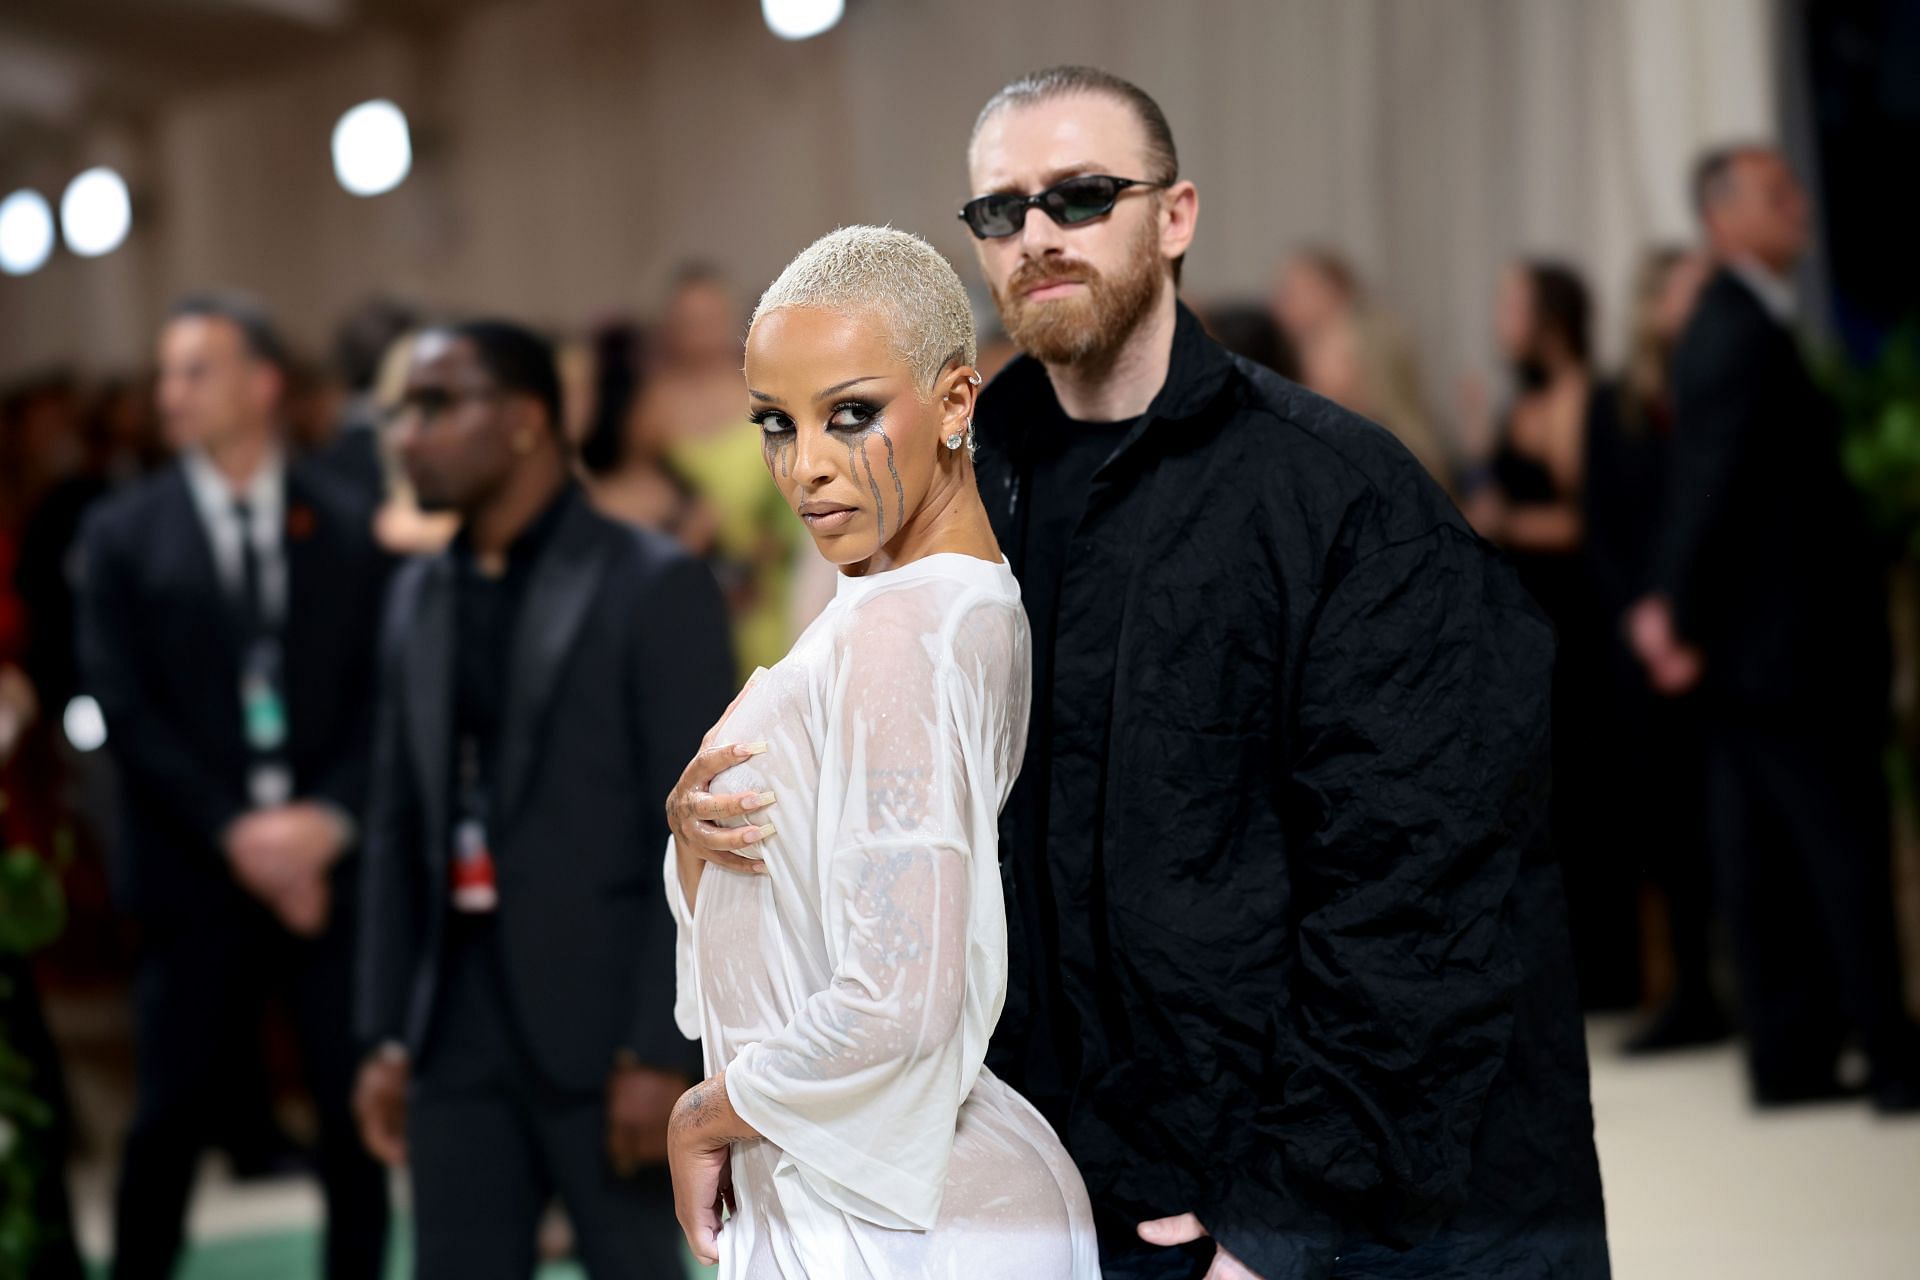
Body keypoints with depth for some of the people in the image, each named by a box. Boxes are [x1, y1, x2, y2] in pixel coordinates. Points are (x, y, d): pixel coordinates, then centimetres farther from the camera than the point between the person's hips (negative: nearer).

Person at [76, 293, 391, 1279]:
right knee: (172, 1114, 1)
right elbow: (124, 711, -3)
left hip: (332, 859, 1)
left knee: (356, 1110, 4)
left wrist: (330, 818, -11)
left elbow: (383, 695, 3)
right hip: (196, 868, -1)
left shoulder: (350, 528, 5)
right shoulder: (122, 533, 3)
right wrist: (234, 832, -10)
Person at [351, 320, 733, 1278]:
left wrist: (663, 1051, -15)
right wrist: (385, 1033, 9)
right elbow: (396, 830, 14)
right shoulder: (420, 596, 13)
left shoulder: (654, 588, -6)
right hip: (459, 1033, 6)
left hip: (601, 1031, -5)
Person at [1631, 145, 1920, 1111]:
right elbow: (1710, 480, -19)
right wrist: (1687, 614, -15)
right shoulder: (1743, 335, -17)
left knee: (1763, 858, 9)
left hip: (1748, 641, 10)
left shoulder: (1739, 323, 15)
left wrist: (1677, 605, 9)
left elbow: (1705, 481, 15)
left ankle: (1790, 1056, 14)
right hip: (1787, 636, -10)